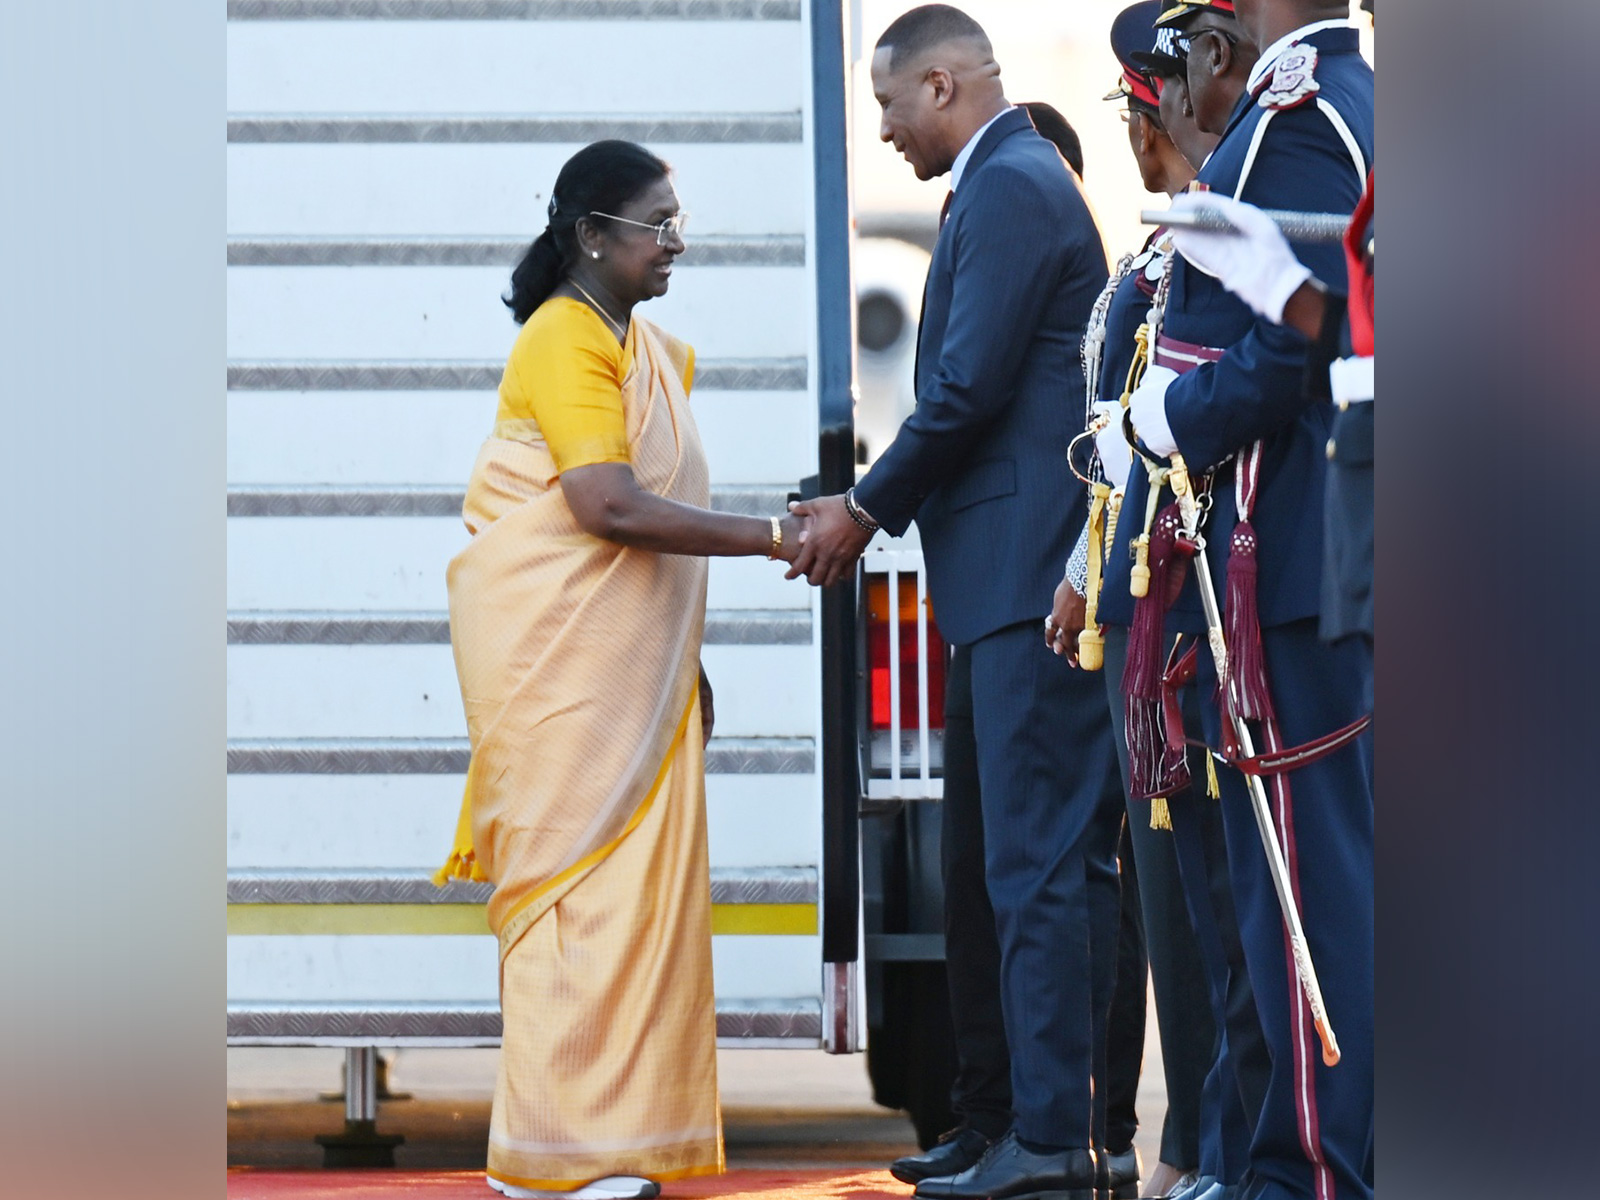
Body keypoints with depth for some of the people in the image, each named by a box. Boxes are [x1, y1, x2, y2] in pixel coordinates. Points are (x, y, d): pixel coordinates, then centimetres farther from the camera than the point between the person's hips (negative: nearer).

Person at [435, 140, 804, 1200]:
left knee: (640, 883, 5)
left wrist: (686, 663, 20)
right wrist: (772, 537, -21)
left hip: (631, 665, 9)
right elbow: (609, 507, -23)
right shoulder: (564, 342, -12)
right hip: (555, 657, -9)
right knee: (577, 881, -10)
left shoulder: (651, 349, 18)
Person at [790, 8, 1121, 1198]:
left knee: (1039, 863, -10)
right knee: (1070, 856, 11)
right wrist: (877, 502, 16)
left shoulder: (1009, 188, -12)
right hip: (1044, 572, 11)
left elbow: (969, 390, -17)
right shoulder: (1025, 180, 20)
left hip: (1033, 570, -11)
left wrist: (866, 509, -6)